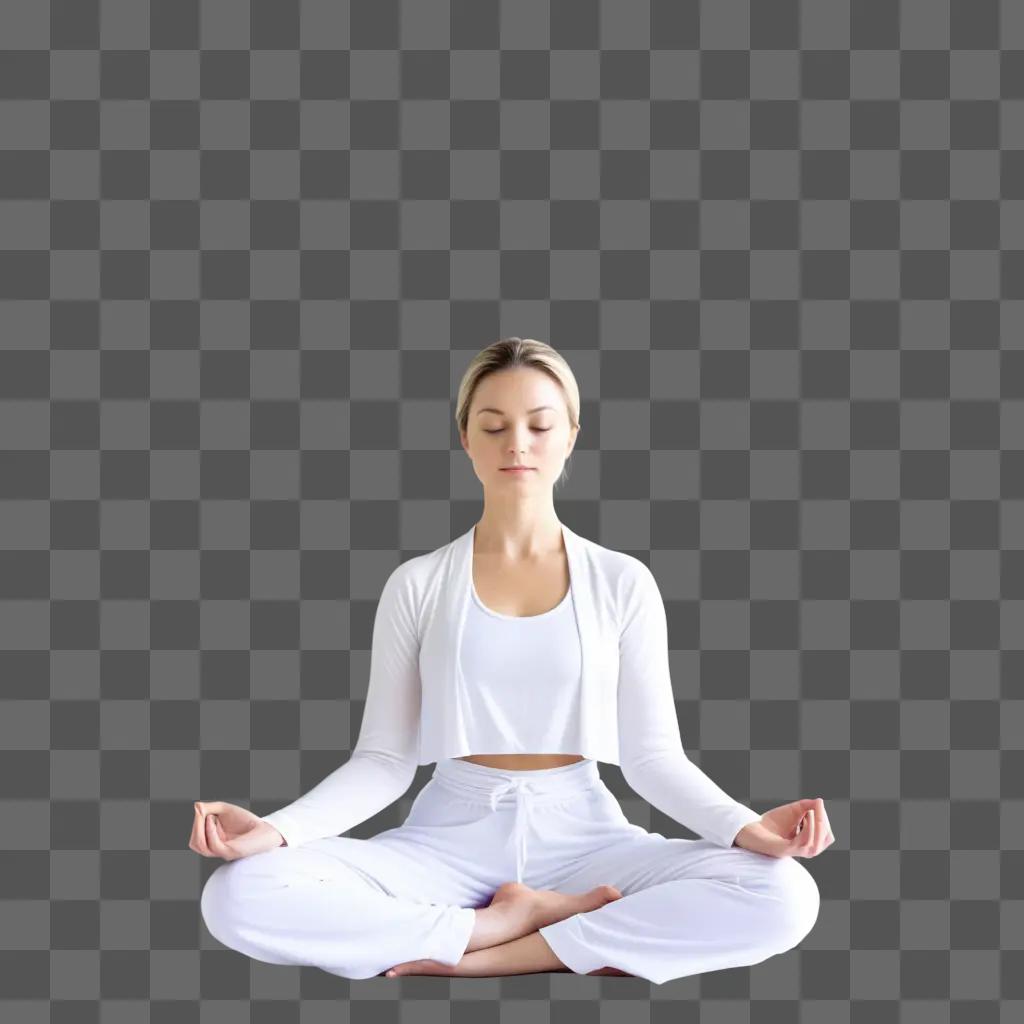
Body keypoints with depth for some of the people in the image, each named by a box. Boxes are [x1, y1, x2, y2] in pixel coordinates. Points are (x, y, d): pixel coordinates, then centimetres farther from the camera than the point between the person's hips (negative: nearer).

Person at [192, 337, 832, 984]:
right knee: (240, 896, -27)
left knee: (785, 896, -27)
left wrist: (745, 827, -18)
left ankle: (486, 952, -18)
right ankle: (523, 918, -15)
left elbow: (652, 754, 1)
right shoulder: (417, 585, 3)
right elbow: (384, 759, 1)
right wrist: (276, 829, -17)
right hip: (450, 839, 0)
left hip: (581, 835, 1)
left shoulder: (623, 582, 3)